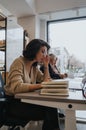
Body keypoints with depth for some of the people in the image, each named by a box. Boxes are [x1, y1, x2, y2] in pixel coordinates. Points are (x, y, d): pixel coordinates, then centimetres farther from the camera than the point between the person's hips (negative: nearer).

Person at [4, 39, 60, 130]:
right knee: (49, 111, -19)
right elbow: (17, 87, -30)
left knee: (51, 107, -16)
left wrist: (46, 65, 0)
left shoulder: (34, 66, 7)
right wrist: (40, 85, -30)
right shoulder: (19, 62, -16)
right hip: (14, 102, -7)